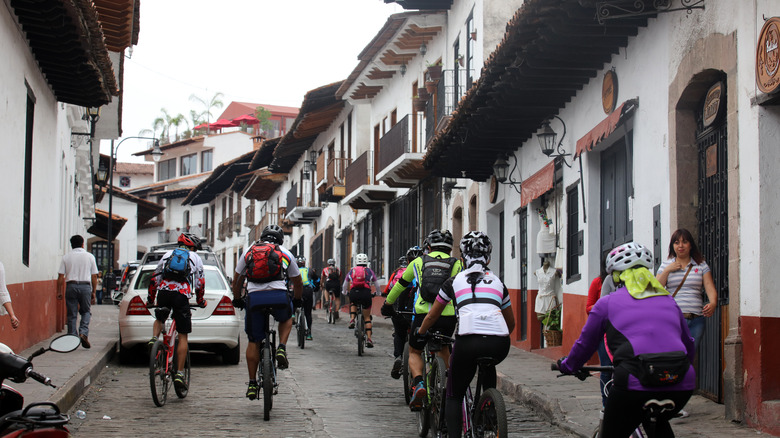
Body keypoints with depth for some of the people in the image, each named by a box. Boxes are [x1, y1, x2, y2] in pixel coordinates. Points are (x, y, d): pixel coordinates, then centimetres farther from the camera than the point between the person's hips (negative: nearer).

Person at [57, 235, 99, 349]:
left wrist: (59, 291, 8)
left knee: (72, 314, 5)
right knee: (86, 311, 12)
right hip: (85, 286, 0)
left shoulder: (66, 257, 5)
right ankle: (83, 333, -9)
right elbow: (94, 276, 7)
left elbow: (61, 276, 1)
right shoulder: (90, 257, 7)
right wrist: (94, 292, 13)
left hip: (71, 286, 0)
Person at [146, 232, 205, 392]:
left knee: (159, 319, 32)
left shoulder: (167, 254, 23)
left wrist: (151, 298, 33)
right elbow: (200, 283, 18)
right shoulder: (195, 258, 18)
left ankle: (154, 338, -1)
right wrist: (200, 301, 33)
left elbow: (155, 279, 23)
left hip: (164, 291, 2)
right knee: (183, 336, 4)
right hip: (182, 295, -2)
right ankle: (179, 373, -1)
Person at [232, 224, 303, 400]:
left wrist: (237, 300, 41)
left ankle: (252, 384, 11)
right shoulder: (285, 253, 19)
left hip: (254, 298, 1)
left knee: (254, 341, 13)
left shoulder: (248, 252, 21)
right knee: (286, 319, 33)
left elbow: (237, 282, 25)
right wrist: (297, 300, 46)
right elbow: (298, 283, 28)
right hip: (279, 296, -1)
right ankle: (282, 349, 8)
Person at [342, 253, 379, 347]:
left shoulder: (352, 271, 21)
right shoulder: (370, 271, 19)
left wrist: (345, 292, 52)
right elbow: (377, 286, 28)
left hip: (354, 293, 1)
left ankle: (352, 319, 9)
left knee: (353, 304, 36)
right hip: (366, 293, -1)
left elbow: (344, 286, 31)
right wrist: (376, 293, 48)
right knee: (367, 317, 13)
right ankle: (369, 339, 2)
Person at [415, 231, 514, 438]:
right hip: (499, 346, 2)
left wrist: (420, 332, 51)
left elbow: (432, 316, 31)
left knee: (454, 396, 15)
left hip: (468, 342, -2)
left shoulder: (455, 281, 19)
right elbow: (511, 322, 37)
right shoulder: (497, 282, 25)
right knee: (489, 366, 37)